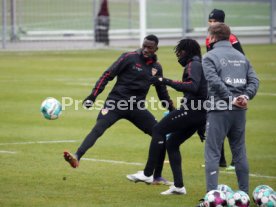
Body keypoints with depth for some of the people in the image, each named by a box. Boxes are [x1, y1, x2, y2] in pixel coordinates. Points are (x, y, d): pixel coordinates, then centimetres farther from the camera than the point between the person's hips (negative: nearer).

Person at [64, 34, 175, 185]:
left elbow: (162, 93, 25)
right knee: (98, 128, -28)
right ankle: (77, 157, -43)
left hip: (137, 108, 5)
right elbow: (107, 75, -6)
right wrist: (92, 96, -14)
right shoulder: (130, 58, -4)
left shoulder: (156, 68, 11)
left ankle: (157, 177, 11)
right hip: (116, 102, -5)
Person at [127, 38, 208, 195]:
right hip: (201, 114, 10)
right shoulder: (200, 65, 24)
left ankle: (147, 174, -9)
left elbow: (193, 86, -24)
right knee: (172, 143, 14)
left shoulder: (194, 64, -6)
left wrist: (169, 82, -25)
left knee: (159, 130, -6)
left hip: (192, 110, -10)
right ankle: (179, 186, 9)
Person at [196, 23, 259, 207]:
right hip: (239, 111, 5)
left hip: (219, 110, -5)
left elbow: (215, 82, -17)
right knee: (240, 152, 14)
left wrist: (231, 99, -15)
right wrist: (245, 97, -6)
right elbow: (254, 80, 5)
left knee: (212, 154, -2)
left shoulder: (210, 57, -3)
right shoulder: (241, 57, 14)